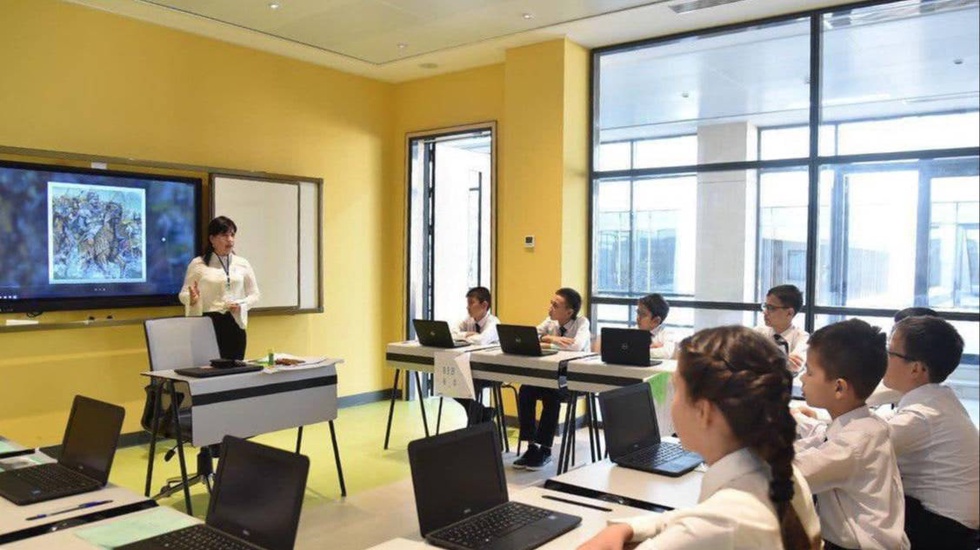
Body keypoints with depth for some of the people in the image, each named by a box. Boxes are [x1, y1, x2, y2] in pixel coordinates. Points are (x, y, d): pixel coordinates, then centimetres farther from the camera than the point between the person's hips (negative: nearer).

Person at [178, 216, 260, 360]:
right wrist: (192, 298, -18)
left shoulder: (243, 264, 8)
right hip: (208, 324, -2)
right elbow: (183, 295, 4)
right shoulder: (197, 264, 2)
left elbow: (254, 294, 11)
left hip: (235, 323, 2)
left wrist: (241, 305, -8)